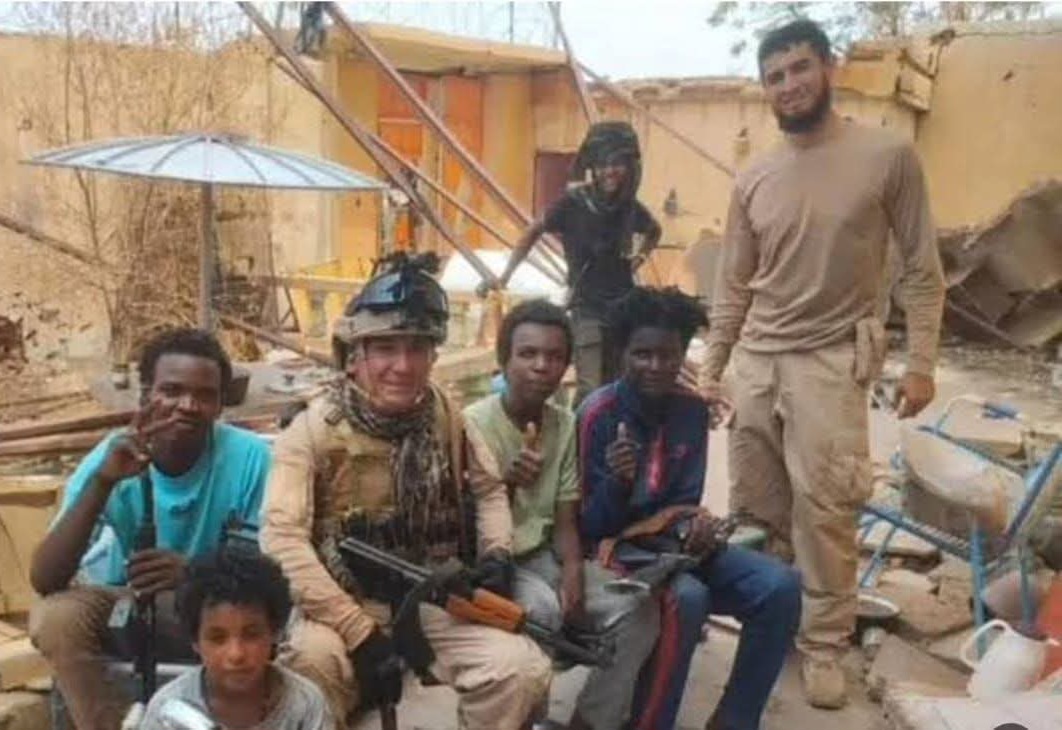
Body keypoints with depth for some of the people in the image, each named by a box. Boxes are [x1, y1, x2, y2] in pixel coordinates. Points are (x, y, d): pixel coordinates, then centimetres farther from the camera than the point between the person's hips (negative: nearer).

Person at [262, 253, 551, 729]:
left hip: (432, 601, 3)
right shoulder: (316, 428, -13)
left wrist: (496, 552, -6)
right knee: (312, 655, -35)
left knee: (524, 670, -18)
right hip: (344, 603, -3)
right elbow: (282, 537, -22)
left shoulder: (443, 417, 0)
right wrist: (360, 633, -27)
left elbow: (488, 491, 15)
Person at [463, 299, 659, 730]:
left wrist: (573, 571, -16)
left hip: (544, 554, 6)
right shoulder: (473, 424, -15)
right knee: (542, 609, -34)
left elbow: (565, 519, 4)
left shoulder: (565, 424, 2)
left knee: (638, 607, -13)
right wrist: (507, 484, -32)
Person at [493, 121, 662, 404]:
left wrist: (640, 256, 9)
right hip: (588, 309, -4)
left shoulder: (630, 207, 1)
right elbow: (534, 232, 0)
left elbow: (654, 231, 24)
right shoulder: (574, 203, -10)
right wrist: (506, 275, -5)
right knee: (591, 391, -13)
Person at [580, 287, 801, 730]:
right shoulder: (597, 414, -15)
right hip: (620, 544, -5)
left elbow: (687, 498, 8)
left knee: (781, 586, -15)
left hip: (673, 537, 6)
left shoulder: (693, 410, 1)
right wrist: (616, 481, -35)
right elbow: (591, 525, -14)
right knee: (687, 598, -35)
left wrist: (697, 522, -17)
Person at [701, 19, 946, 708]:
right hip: (756, 360, 5)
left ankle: (824, 644, 12)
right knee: (754, 504, 10)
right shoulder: (752, 179, 6)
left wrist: (921, 362, -7)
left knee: (822, 507, -5)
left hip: (832, 360, -4)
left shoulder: (889, 156, -5)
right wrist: (712, 366, 11)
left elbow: (923, 271, -1)